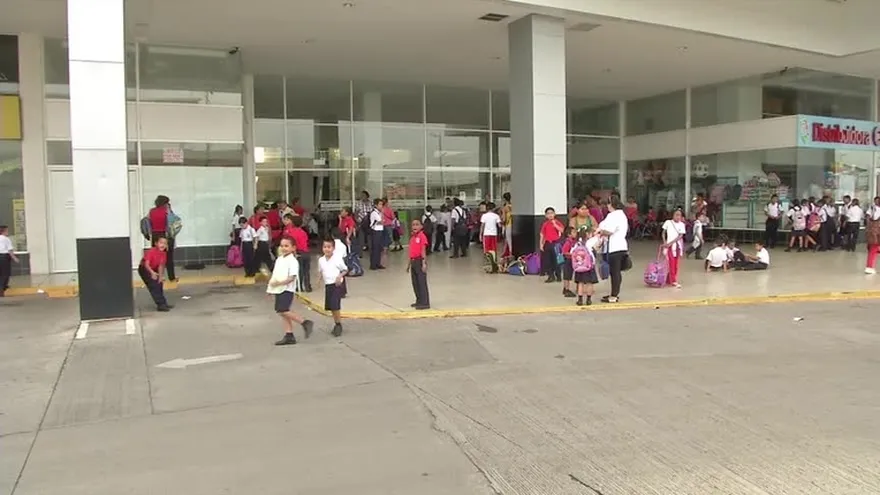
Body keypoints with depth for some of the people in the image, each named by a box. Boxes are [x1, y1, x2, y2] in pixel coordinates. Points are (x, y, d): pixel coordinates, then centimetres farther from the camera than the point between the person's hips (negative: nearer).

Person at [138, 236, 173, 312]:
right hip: (144, 269, -8)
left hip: (154, 270, 8)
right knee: (154, 286, -14)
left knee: (159, 284, 10)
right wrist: (152, 273, -50)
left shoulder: (164, 254, -9)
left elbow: (161, 266, -8)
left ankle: (164, 303, 20)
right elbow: (146, 264, -36)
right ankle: (161, 305, -16)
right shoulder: (151, 251, -30)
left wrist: (160, 276, -18)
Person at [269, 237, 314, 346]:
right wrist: (270, 287, 13)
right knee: (282, 312, 9)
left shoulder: (292, 261, -13)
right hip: (278, 290, 9)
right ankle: (289, 336, 13)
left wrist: (280, 283, -28)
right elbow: (275, 275, 18)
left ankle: (305, 323, -6)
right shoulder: (279, 260, 13)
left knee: (283, 311, -17)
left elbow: (292, 277, -21)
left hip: (287, 290, -9)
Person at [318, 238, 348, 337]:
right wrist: (320, 278, -4)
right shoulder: (321, 260, 4)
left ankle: (338, 325, 3)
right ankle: (336, 324, 27)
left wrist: (340, 276, -18)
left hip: (336, 285, -5)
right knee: (330, 307, 11)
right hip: (327, 285, 6)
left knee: (335, 306, -12)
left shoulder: (338, 259, -9)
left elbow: (345, 270, -1)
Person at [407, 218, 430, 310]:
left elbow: (423, 251, -16)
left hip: (420, 261, -8)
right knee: (415, 283, 14)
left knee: (422, 282, -6)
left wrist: (424, 263, -20)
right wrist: (409, 263, 19)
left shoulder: (422, 236, -11)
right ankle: (419, 301, 25)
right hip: (413, 261, 8)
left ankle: (425, 303, -2)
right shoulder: (412, 237, 12)